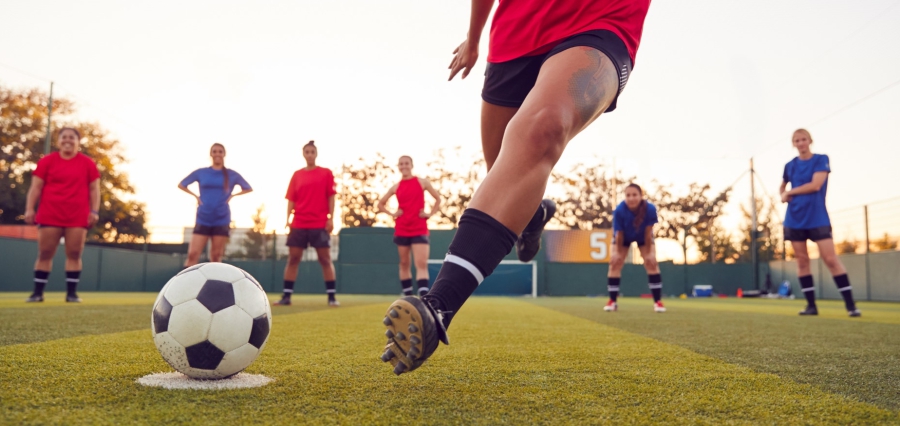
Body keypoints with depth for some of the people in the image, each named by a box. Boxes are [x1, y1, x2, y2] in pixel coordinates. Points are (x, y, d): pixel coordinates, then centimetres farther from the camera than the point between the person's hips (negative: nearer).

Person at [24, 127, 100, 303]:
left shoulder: (88, 163, 6)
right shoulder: (46, 161, 6)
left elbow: (94, 189, 7)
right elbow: (36, 187, 4)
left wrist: (94, 211, -2)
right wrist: (29, 209, -4)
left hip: (77, 217, 0)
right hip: (49, 215, 0)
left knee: (74, 254, 0)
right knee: (44, 254, 3)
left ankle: (71, 293, 5)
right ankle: (38, 292, 10)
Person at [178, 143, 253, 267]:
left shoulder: (232, 175, 4)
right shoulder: (200, 173, 5)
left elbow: (248, 189, 15)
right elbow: (181, 185, 18)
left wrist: (232, 195, 1)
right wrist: (196, 196, 4)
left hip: (222, 220, 0)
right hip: (203, 219, 0)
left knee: (216, 257, 3)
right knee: (193, 254, -10)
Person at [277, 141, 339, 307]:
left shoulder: (326, 173, 3)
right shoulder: (297, 175, 10)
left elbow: (331, 197, 1)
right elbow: (291, 199, 8)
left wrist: (331, 218, -7)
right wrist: (288, 218, -2)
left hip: (320, 224, -2)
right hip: (298, 224, 3)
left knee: (325, 259, -1)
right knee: (293, 258, 3)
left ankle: (331, 297, 3)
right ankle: (286, 296, 9)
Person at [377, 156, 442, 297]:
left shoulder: (422, 182, 1)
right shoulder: (396, 187, 7)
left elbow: (438, 198, 8)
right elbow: (380, 204, 18)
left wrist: (430, 213, -4)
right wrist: (392, 214, 3)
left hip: (419, 230, -3)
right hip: (401, 230, 3)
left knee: (422, 264, -14)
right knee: (404, 264, 10)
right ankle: (407, 297, 20)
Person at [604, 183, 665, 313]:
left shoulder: (650, 209, -38)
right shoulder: (619, 210, -39)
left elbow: (648, 233, -27)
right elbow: (619, 234, -25)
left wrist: (648, 252, -18)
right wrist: (618, 252, -16)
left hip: (643, 237, 0)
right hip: (624, 237, 0)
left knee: (651, 263, -10)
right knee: (615, 263, -8)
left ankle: (658, 301, -2)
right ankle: (612, 301, 2)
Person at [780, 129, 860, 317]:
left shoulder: (821, 159, -3)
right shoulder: (789, 165, 10)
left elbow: (815, 185, -16)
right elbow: (782, 187, 26)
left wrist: (789, 192, -7)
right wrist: (783, 195, 3)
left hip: (817, 218, -4)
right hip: (795, 219, 4)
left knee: (831, 259, -10)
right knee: (802, 261, 3)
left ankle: (850, 303, -4)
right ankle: (811, 305, 9)